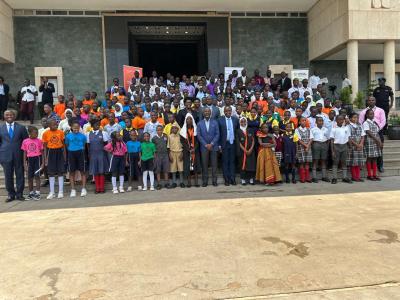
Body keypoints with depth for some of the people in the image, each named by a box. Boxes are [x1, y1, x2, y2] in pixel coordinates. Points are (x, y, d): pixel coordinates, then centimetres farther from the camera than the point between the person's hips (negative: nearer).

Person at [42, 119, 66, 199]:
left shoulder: (60, 132, -1)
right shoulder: (46, 133, -2)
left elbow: (63, 144, 6)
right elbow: (45, 146, 3)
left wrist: (64, 155, 2)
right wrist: (45, 158, 0)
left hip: (59, 152, 0)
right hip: (51, 153, 0)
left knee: (61, 172, 3)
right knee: (51, 173, 6)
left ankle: (61, 192, 11)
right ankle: (52, 192, 15)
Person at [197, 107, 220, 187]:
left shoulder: (215, 122, 7)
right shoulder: (200, 123, 7)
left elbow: (217, 134, 2)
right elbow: (199, 135, 1)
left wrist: (211, 144, -9)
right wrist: (205, 145, -8)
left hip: (213, 147, 0)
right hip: (204, 147, 0)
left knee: (214, 165, 1)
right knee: (204, 165, 1)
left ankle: (214, 181, 8)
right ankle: (205, 181, 7)